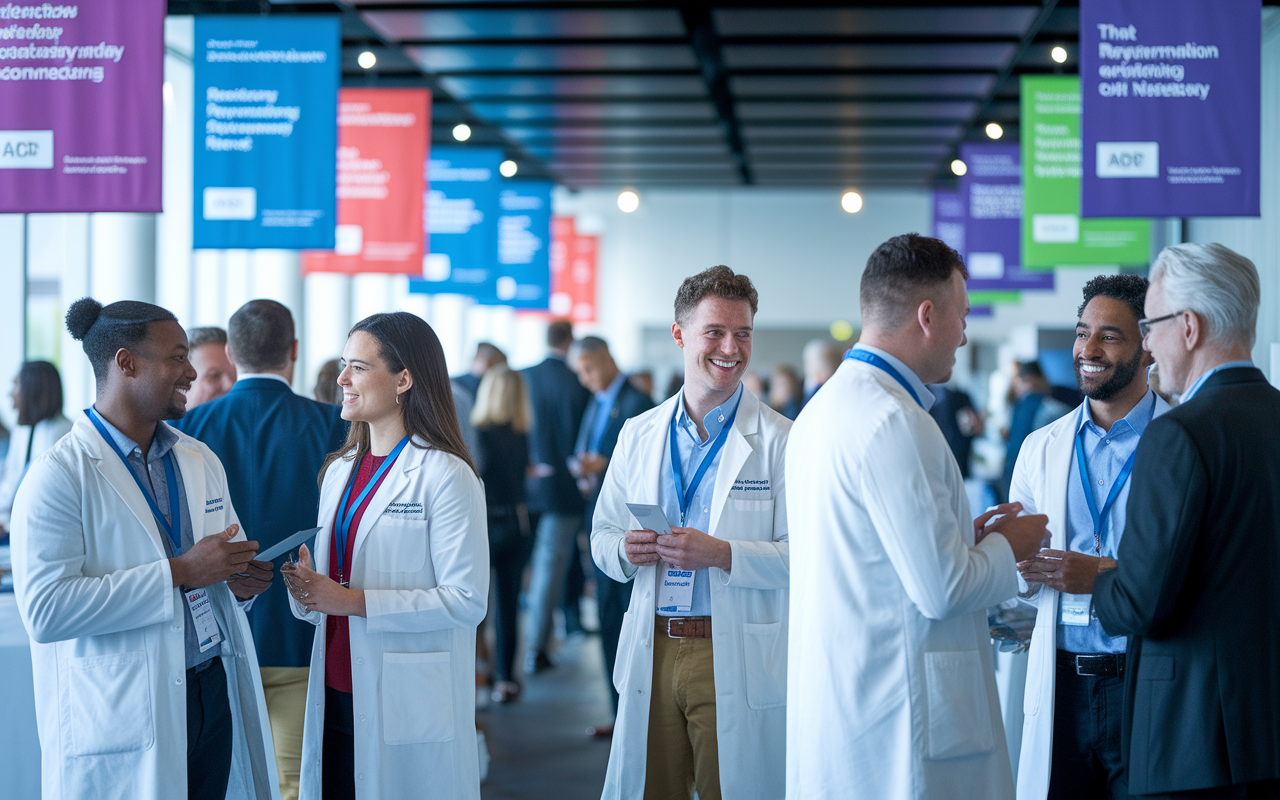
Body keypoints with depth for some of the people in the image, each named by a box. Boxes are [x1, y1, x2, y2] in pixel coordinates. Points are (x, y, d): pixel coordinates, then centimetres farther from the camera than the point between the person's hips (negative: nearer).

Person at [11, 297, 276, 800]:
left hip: (215, 696, 6)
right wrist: (178, 572, -21)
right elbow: (45, 609, -20)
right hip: (120, 723, -6)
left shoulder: (202, 462, 15)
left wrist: (240, 580, 0)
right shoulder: (58, 478, -9)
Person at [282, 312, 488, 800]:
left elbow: (467, 600, -17)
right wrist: (308, 589, -1)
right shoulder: (338, 471, 15)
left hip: (408, 707, -6)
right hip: (335, 698, 6)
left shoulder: (446, 476, -9)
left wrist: (354, 601, -19)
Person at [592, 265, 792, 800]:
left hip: (737, 662, -4)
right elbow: (602, 535, 15)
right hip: (652, 652, 4)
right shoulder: (638, 435, 11)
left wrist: (721, 554, -21)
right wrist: (625, 549, -7)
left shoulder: (780, 440, -4)